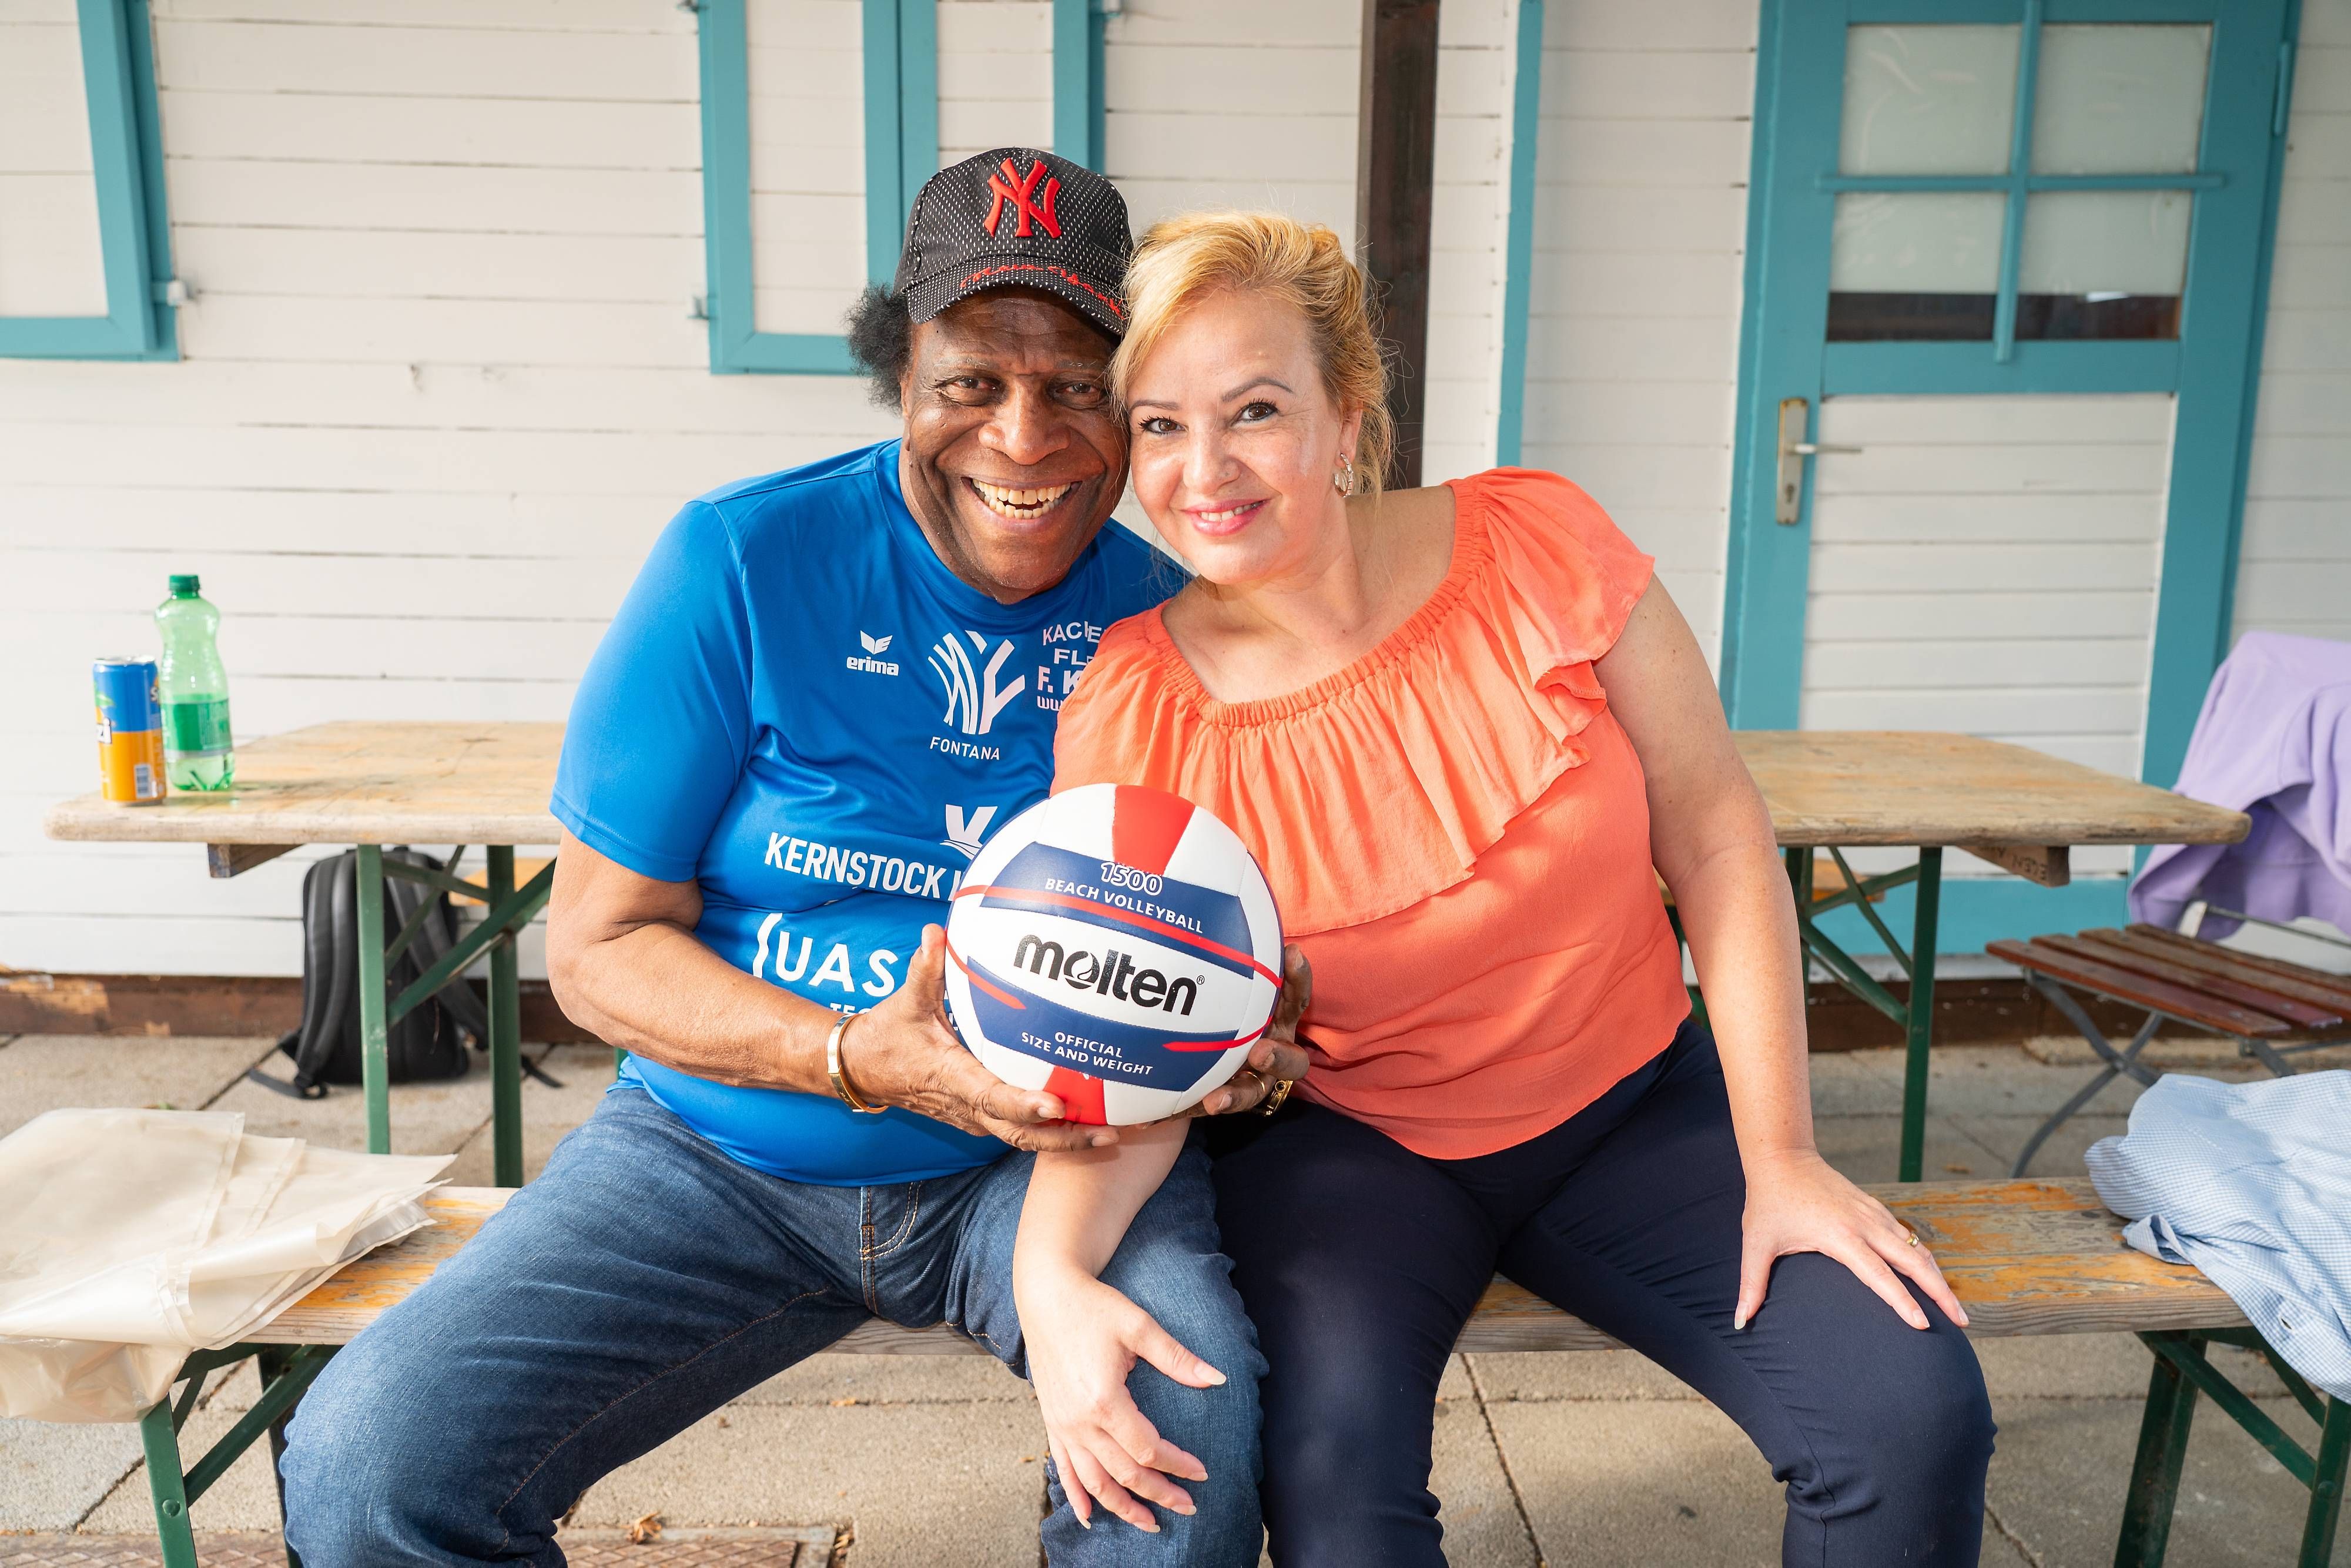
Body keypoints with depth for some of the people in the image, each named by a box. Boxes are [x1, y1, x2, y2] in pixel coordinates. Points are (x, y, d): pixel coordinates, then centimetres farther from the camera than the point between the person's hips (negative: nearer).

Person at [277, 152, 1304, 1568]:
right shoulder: (744, 562, -9)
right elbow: (599, 945, -7)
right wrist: (861, 1057, -23)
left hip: (1048, 1157, 1)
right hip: (721, 1154, 0)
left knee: (1197, 1429, -28)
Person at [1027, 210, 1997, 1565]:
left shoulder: (1539, 543, -13)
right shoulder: (1125, 721, -15)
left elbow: (1719, 840, -7)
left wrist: (1780, 1158, -9)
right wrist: (1055, 1267, -35)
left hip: (1636, 1109, 2)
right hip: (1349, 1147, -1)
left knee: (1914, 1410, -15)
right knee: (1332, 1459, -29)